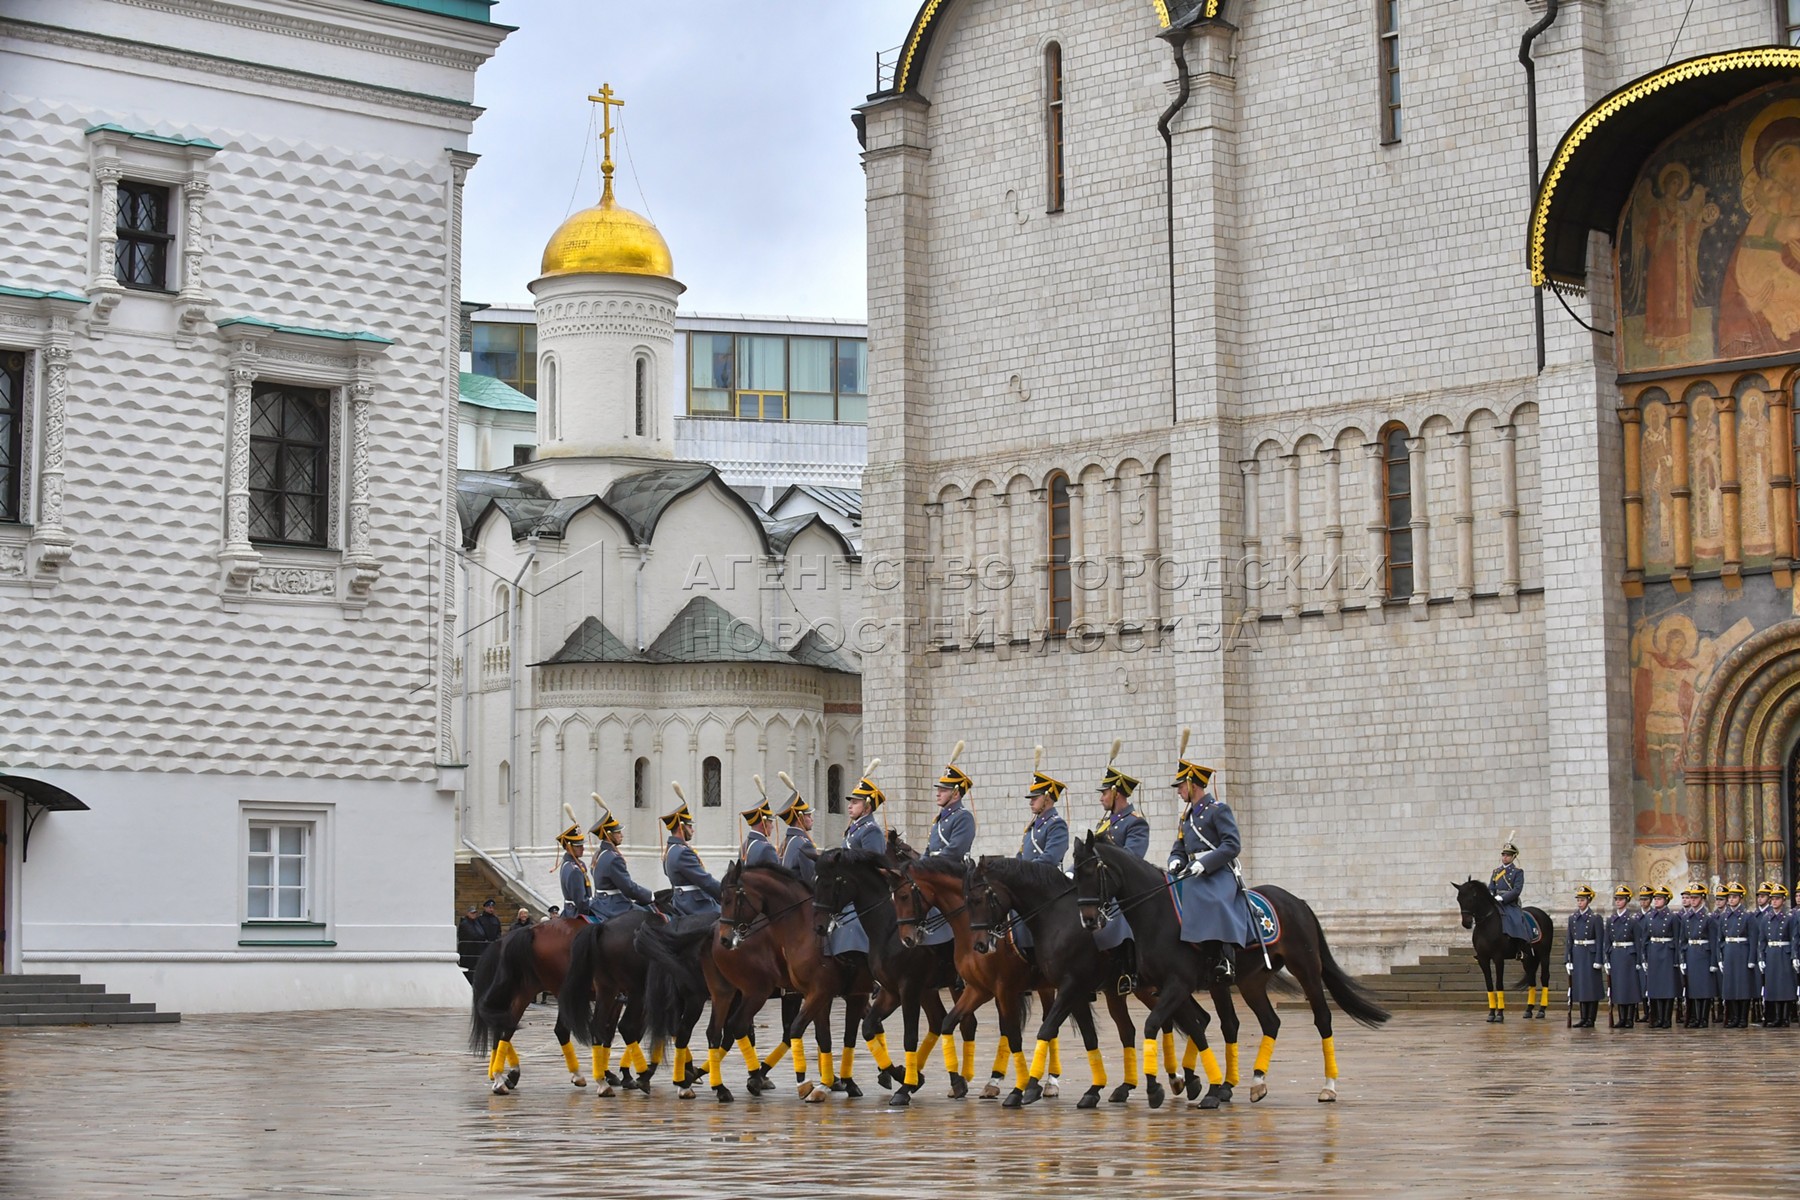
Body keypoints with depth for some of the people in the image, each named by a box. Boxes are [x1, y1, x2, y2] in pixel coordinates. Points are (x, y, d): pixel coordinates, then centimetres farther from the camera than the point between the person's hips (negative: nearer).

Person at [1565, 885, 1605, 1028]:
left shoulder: (1595, 918, -5)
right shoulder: (1572, 918, 9)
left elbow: (1600, 941, -7)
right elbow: (1569, 940, 11)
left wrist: (1598, 961, -12)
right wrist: (1567, 959, 6)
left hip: (1590, 954, -5)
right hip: (1577, 955, 5)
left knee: (1592, 987, -2)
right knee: (1580, 986, 7)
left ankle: (1591, 1020, 1)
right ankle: (1583, 1018, 13)